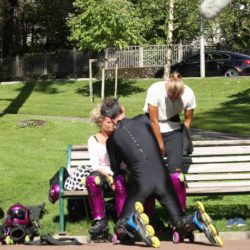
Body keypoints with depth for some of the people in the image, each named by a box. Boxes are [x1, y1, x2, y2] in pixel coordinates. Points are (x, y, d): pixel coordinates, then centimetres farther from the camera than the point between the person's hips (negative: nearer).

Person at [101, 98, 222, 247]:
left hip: (140, 182, -2)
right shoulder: (143, 120, 9)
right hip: (162, 178, 2)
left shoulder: (112, 140, 4)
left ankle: (132, 221, -25)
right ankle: (196, 220, -20)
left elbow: (116, 170, 15)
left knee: (121, 228, 8)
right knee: (180, 222, 12)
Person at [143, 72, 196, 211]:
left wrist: (182, 139, -1)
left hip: (173, 129, 1)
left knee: (176, 170, -14)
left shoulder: (188, 94, -17)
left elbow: (188, 120, 1)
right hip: (151, 129, -1)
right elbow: (154, 121, -17)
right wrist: (161, 144, -11)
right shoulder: (155, 91, -25)